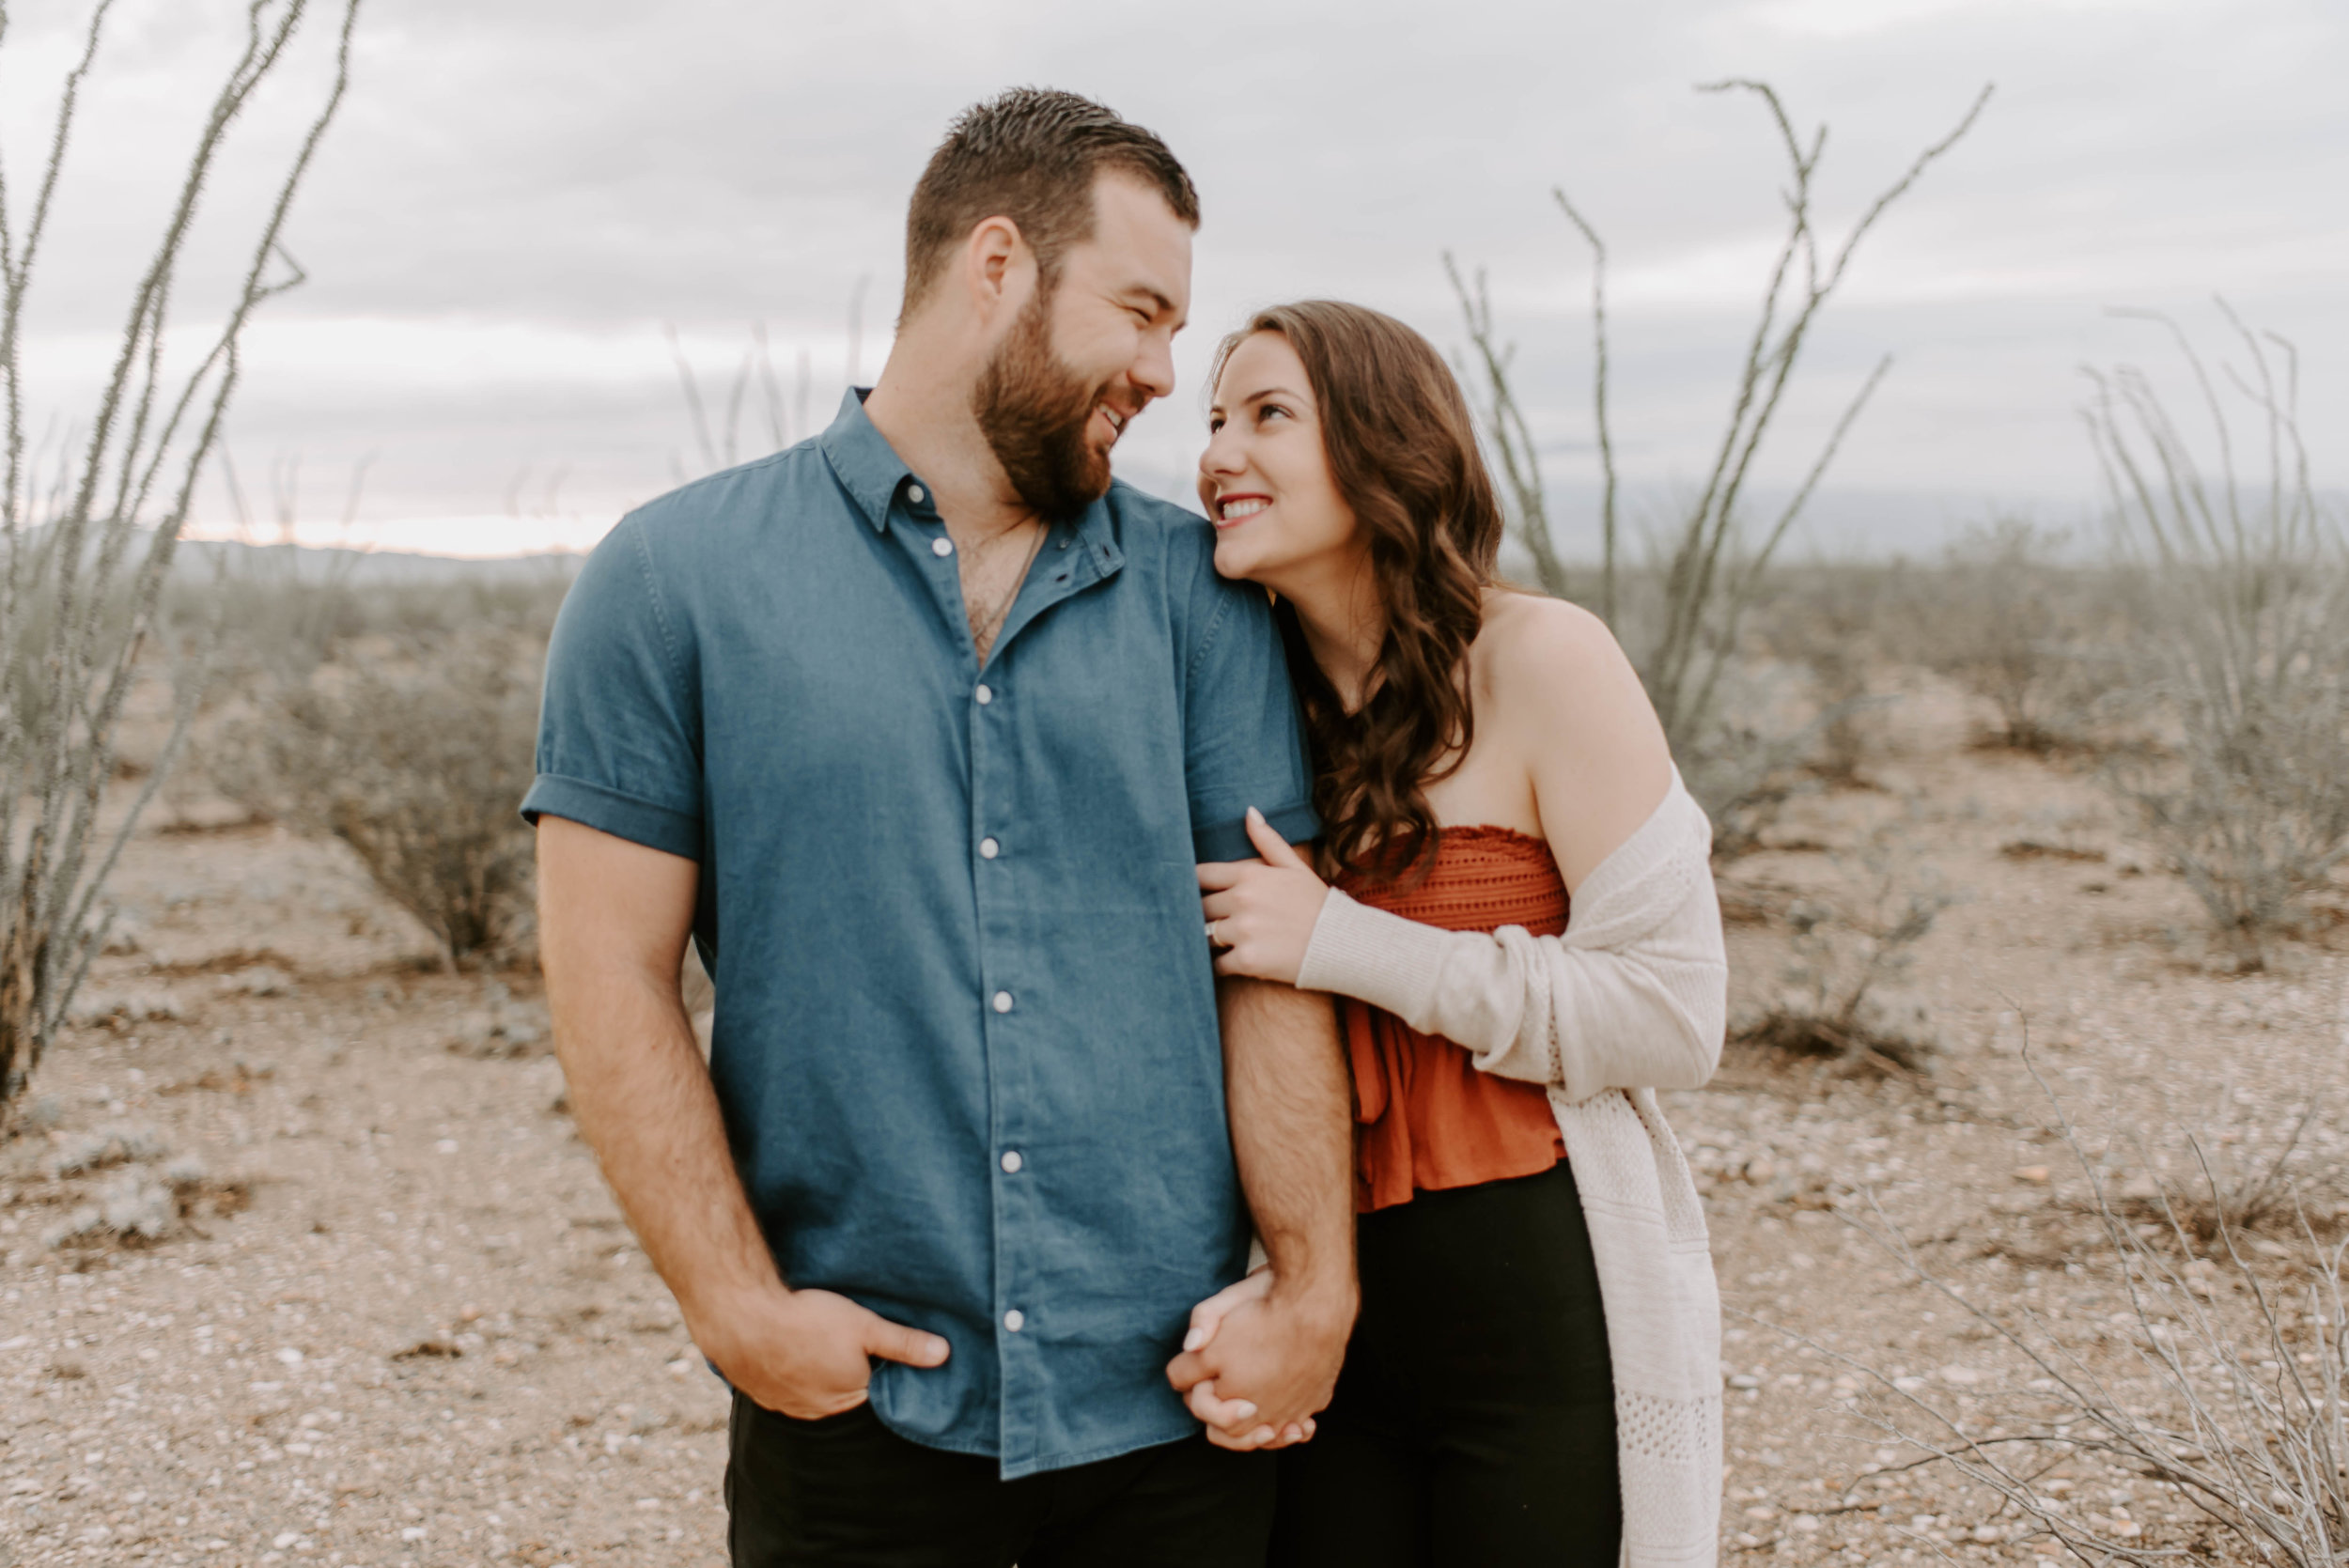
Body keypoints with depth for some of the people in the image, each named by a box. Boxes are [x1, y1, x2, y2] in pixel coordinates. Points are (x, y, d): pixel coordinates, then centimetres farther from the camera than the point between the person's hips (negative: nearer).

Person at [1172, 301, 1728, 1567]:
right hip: (1342, 1320, 5)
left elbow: (1674, 1017, -14)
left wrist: (1346, 942, -17)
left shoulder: (1539, 661, -10)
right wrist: (1256, 1283, -3)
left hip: (1549, 1321, -5)